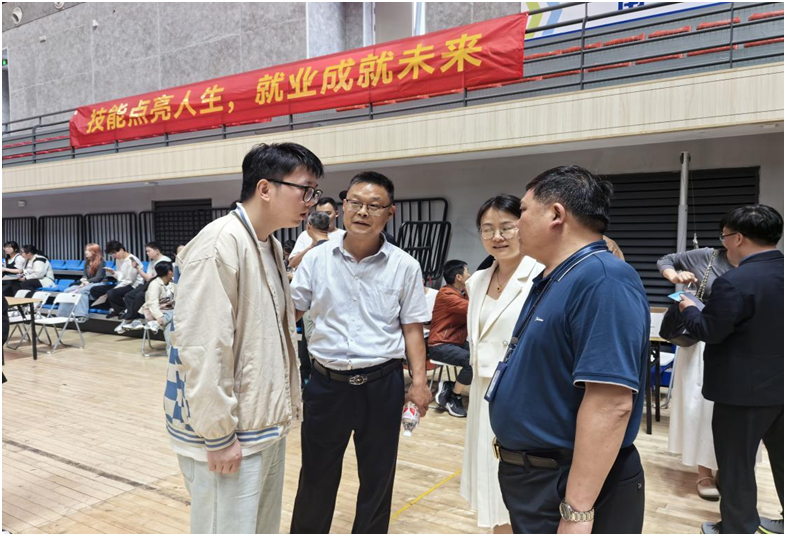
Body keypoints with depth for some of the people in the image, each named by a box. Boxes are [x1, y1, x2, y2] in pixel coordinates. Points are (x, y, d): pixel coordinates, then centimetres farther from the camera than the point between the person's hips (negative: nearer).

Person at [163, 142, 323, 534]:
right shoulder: (219, 245, -20)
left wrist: (280, 410, 15)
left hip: (265, 426, 9)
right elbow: (202, 349, -23)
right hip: (228, 433, -8)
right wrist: (218, 434, -17)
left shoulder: (271, 247, 10)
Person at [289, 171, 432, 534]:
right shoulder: (316, 259, -3)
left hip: (382, 384, 0)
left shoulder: (405, 266, -5)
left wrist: (418, 381, -6)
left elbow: (412, 328, 0)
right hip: (327, 381, 1)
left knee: (377, 477, 16)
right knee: (316, 474, 16)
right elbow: (288, 313, 4)